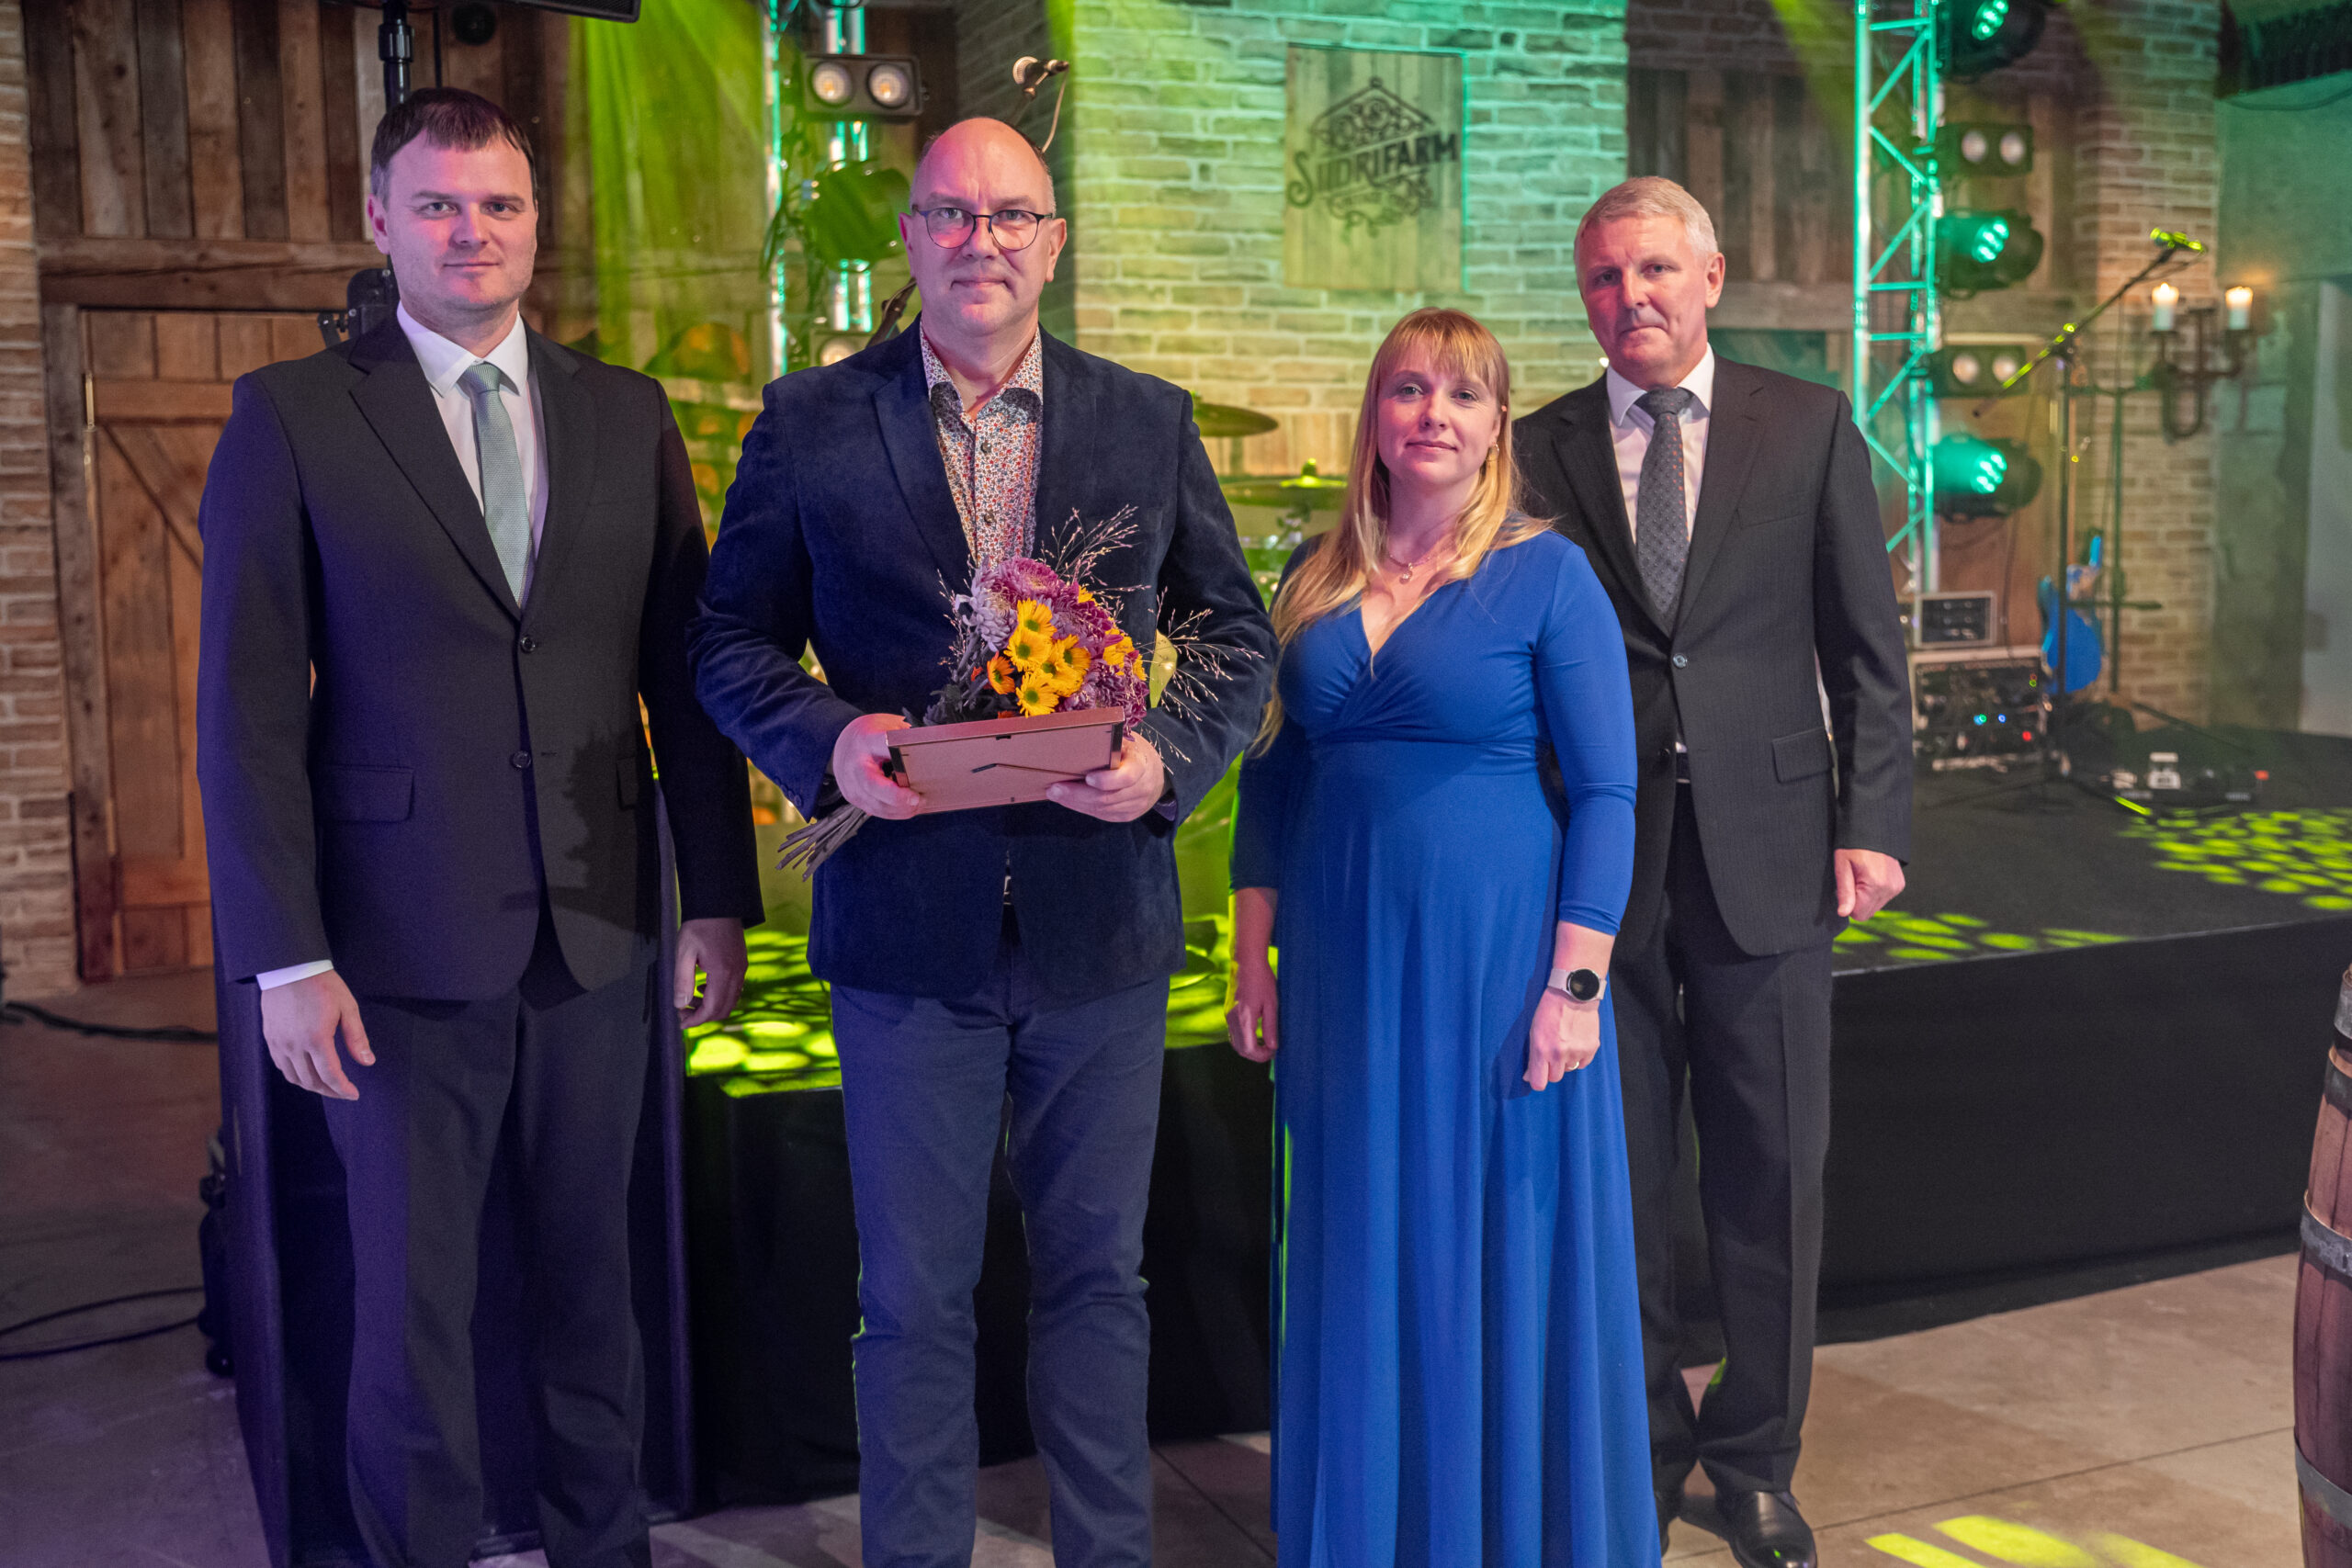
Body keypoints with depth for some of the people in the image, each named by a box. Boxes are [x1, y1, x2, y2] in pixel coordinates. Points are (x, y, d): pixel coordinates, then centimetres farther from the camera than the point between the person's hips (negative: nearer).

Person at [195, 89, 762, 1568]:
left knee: (592, 1274, 15)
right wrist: (286, 957, -9)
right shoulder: (293, 417, -3)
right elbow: (248, 708, -5)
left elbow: (688, 669, 7)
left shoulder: (627, 415, 6)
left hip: (600, 932, 3)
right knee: (412, 1299, 8)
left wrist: (721, 897, 5)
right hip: (404, 946, -3)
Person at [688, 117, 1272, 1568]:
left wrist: (1168, 756, -12)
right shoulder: (809, 425, 2)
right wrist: (828, 741, -15)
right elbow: (731, 642, 4)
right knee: (914, 1296, 9)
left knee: (1097, 1274, 15)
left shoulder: (1151, 424, 5)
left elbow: (1236, 635, 7)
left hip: (1100, 917, 2)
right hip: (907, 917, -1)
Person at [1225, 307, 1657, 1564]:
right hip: (1346, 965, 4)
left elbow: (1605, 793, -7)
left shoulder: (1546, 574, -4)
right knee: (1361, 1262, 13)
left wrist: (1574, 983, -14)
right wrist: (1253, 958, 7)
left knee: (1501, 1258, 6)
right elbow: (1273, 774, 12)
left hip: (1495, 962, -4)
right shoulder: (1318, 575, 8)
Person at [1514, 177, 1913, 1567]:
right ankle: (1644, 1447, 27)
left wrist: (1873, 824, -4)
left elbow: (1867, 646, 5)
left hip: (1769, 851, 0)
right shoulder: (1539, 449, 6)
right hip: (1600, 859, 0)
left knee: (1774, 1176, 7)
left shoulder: (1810, 426, 6)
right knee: (1620, 1170, 9)